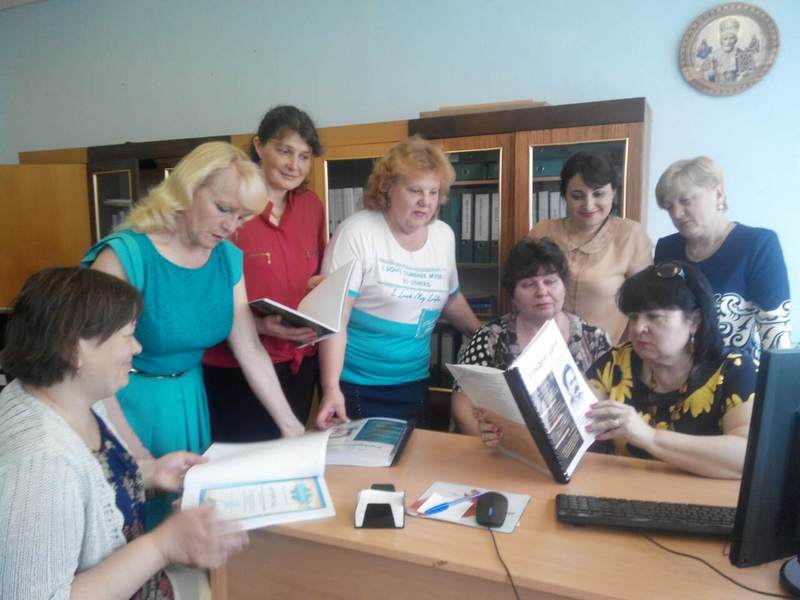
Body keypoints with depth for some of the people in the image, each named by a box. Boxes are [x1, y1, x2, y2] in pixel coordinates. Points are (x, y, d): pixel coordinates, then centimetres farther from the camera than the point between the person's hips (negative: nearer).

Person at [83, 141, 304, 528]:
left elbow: (251, 351, -1)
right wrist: (136, 454, -23)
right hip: (126, 402, -5)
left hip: (190, 400, 6)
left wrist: (291, 426, -1)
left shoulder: (228, 259, -4)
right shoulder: (126, 255, -22)